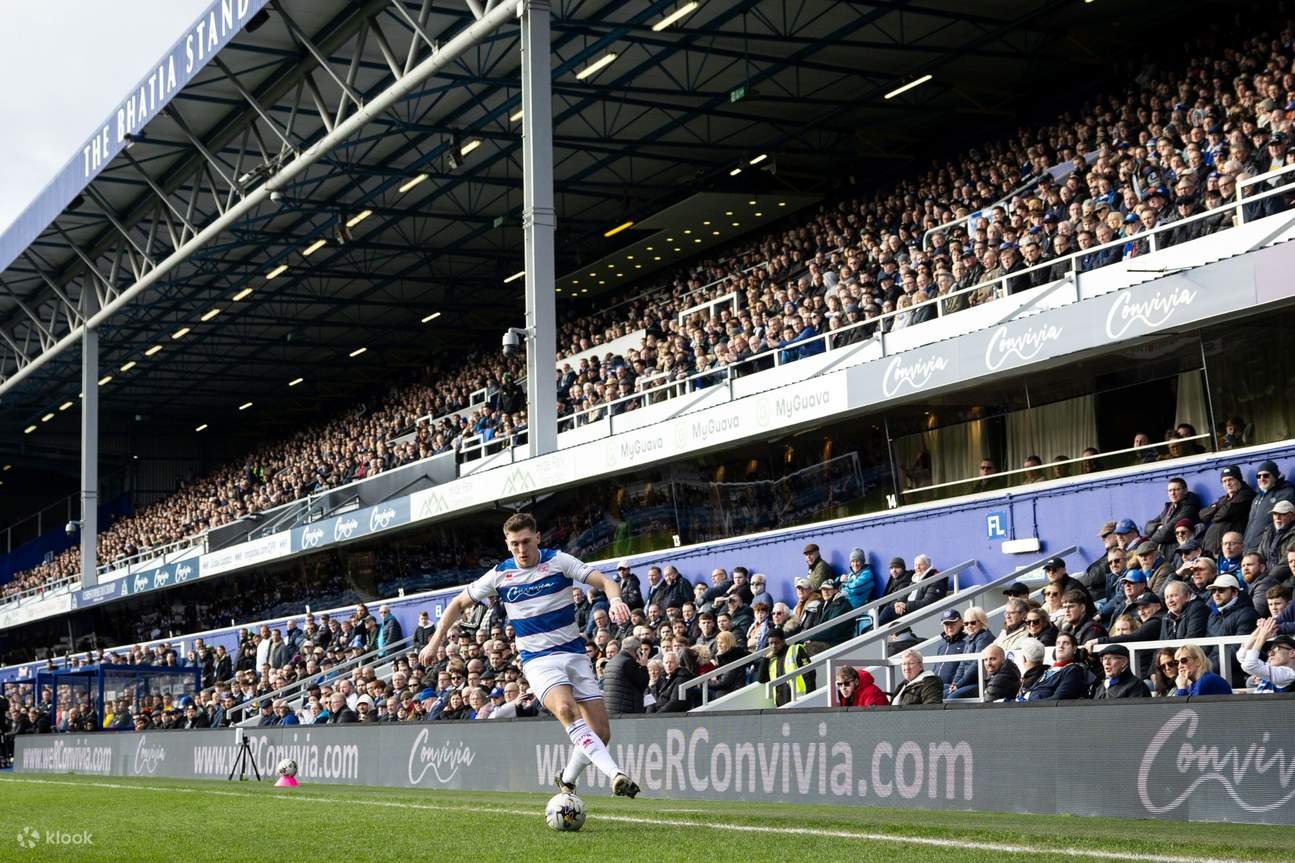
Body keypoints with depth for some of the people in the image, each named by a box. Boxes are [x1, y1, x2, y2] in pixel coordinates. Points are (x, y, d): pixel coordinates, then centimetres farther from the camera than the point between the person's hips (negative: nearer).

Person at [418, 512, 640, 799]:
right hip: (538, 659, -1)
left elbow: (604, 582, -10)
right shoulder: (500, 575, 2)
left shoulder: (558, 561, -2)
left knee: (601, 732, -5)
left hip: (574, 653, 2)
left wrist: (615, 599, -33)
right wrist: (435, 643, 7)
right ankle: (615, 774, -41)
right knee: (565, 708, -32)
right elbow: (459, 603, 13)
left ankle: (567, 779, 22)